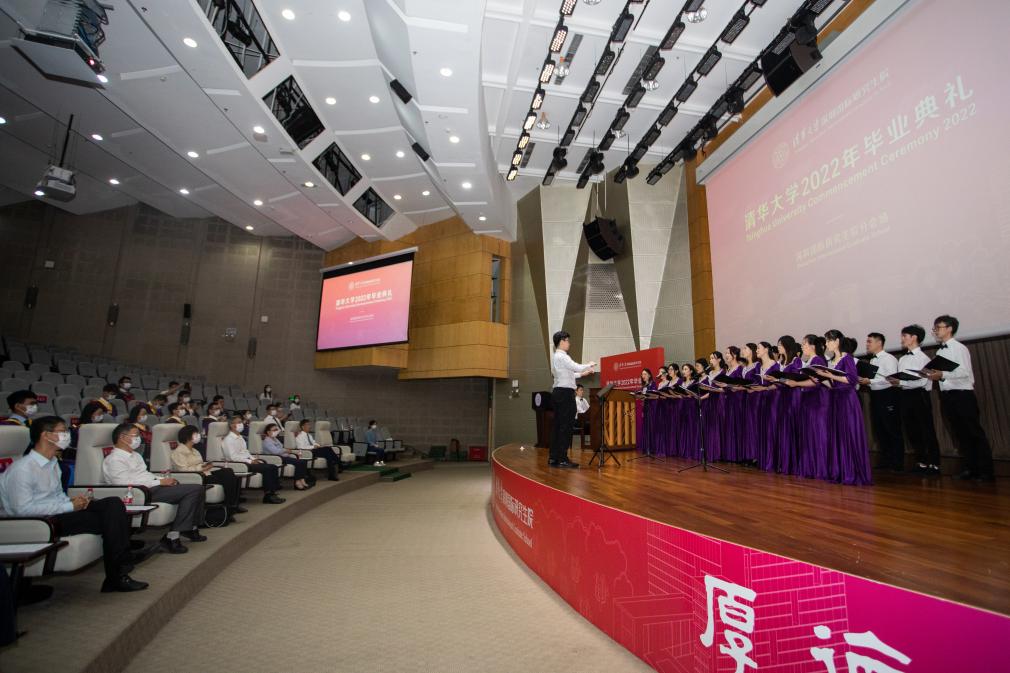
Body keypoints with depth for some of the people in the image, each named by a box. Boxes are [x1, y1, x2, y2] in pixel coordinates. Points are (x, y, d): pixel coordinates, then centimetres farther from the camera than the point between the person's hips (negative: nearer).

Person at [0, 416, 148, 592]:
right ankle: (116, 577, -11)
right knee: (110, 519, -22)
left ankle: (120, 571, -17)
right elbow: (23, 509, -20)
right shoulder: (22, 469, -14)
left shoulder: (52, 464, 16)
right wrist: (69, 506, -17)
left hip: (59, 513, 8)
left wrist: (73, 500, 0)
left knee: (113, 503, -15)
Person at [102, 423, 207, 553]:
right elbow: (125, 484, -19)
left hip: (153, 486, 9)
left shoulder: (134, 454, 23)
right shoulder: (114, 459, -7)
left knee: (197, 488, -4)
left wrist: (164, 479, 5)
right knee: (193, 490, -24)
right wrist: (160, 482, -17)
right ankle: (171, 537, -19)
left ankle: (191, 528, 3)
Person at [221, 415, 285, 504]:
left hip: (247, 461, 9)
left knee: (273, 467, -7)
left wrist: (253, 459, 3)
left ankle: (272, 492, -9)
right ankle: (268, 496, -15)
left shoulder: (240, 437, 19)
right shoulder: (229, 439, -10)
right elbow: (233, 457, -18)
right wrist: (250, 461, -17)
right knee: (266, 469, -24)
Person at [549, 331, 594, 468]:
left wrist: (582, 374, 21)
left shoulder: (556, 356, 17)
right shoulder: (562, 356, -13)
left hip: (558, 392, 10)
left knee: (558, 425, 11)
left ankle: (553, 458, 14)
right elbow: (577, 367, -17)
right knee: (566, 426, -6)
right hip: (565, 393, -10)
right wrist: (590, 364, 1)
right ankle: (562, 459, -2)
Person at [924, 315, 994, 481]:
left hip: (962, 394, -7)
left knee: (974, 432, 1)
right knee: (959, 433, 12)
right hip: (947, 396, 7)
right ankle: (971, 468, 21)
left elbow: (965, 372, -17)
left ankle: (985, 470, 10)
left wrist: (942, 375, -26)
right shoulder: (939, 352, 13)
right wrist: (933, 375, -4)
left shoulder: (959, 348, -8)